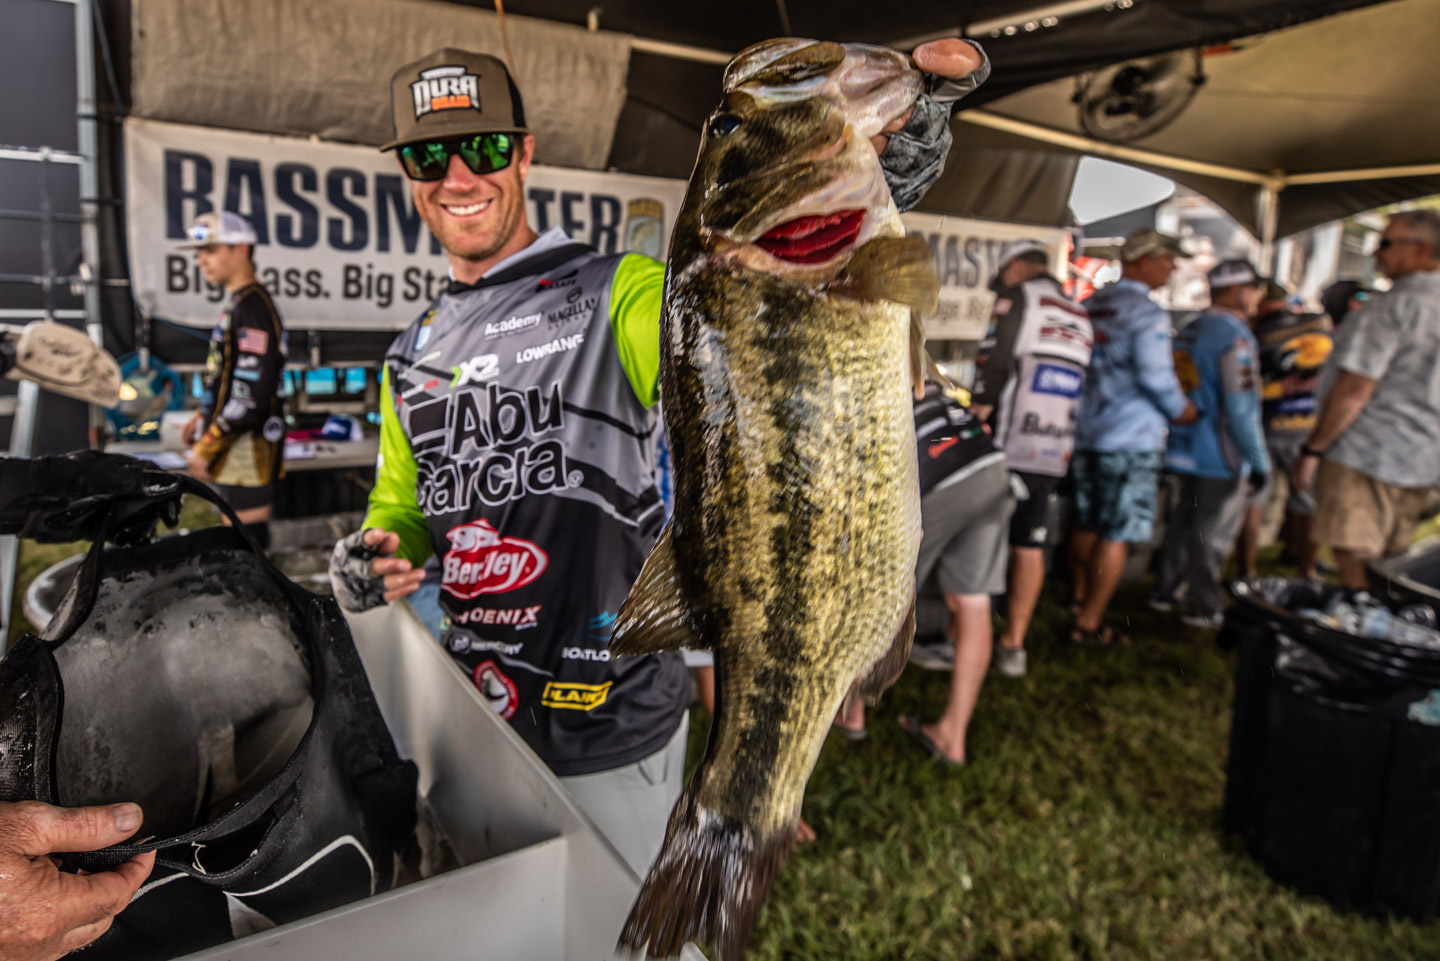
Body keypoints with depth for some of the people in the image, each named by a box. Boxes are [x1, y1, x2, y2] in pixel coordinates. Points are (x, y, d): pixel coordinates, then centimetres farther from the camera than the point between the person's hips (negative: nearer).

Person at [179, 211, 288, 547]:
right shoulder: (238, 304, 16)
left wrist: (206, 448, -18)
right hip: (235, 450, 10)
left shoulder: (252, 309, -17)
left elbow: (250, 395, -23)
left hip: (247, 451, -10)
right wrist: (203, 417, 18)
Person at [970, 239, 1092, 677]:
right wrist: (1068, 440, 18)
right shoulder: (1081, 316, 19)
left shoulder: (1017, 298, -1)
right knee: (1030, 549, 9)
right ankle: (1013, 645, 14)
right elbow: (1084, 386, 17)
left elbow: (992, 364, -11)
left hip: (1007, 447, -6)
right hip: (1055, 454, 6)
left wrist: (976, 421, -7)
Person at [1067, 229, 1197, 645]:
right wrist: (1182, 411, -2)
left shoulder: (1091, 305, 10)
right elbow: (1157, 376, -18)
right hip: (1131, 440, -7)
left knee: (1086, 526, 17)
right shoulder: (1148, 314, -13)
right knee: (1117, 535, 0)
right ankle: (1089, 624, 4)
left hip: (1085, 434, 8)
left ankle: (1077, 601, 30)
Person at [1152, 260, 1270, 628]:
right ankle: (1203, 608, 12)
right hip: (1221, 455, -8)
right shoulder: (1235, 338, -16)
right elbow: (1241, 407, -20)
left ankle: (1165, 591, 26)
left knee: (1184, 520, 18)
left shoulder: (1188, 331, 10)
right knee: (1213, 531, 2)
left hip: (1186, 448, 8)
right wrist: (1258, 460, -15)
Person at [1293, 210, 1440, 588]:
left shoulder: (1392, 307, -15)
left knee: (1352, 565, -2)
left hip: (1367, 456, -9)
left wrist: (1312, 450, -13)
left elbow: (1355, 391, -19)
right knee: (1385, 565, 16)